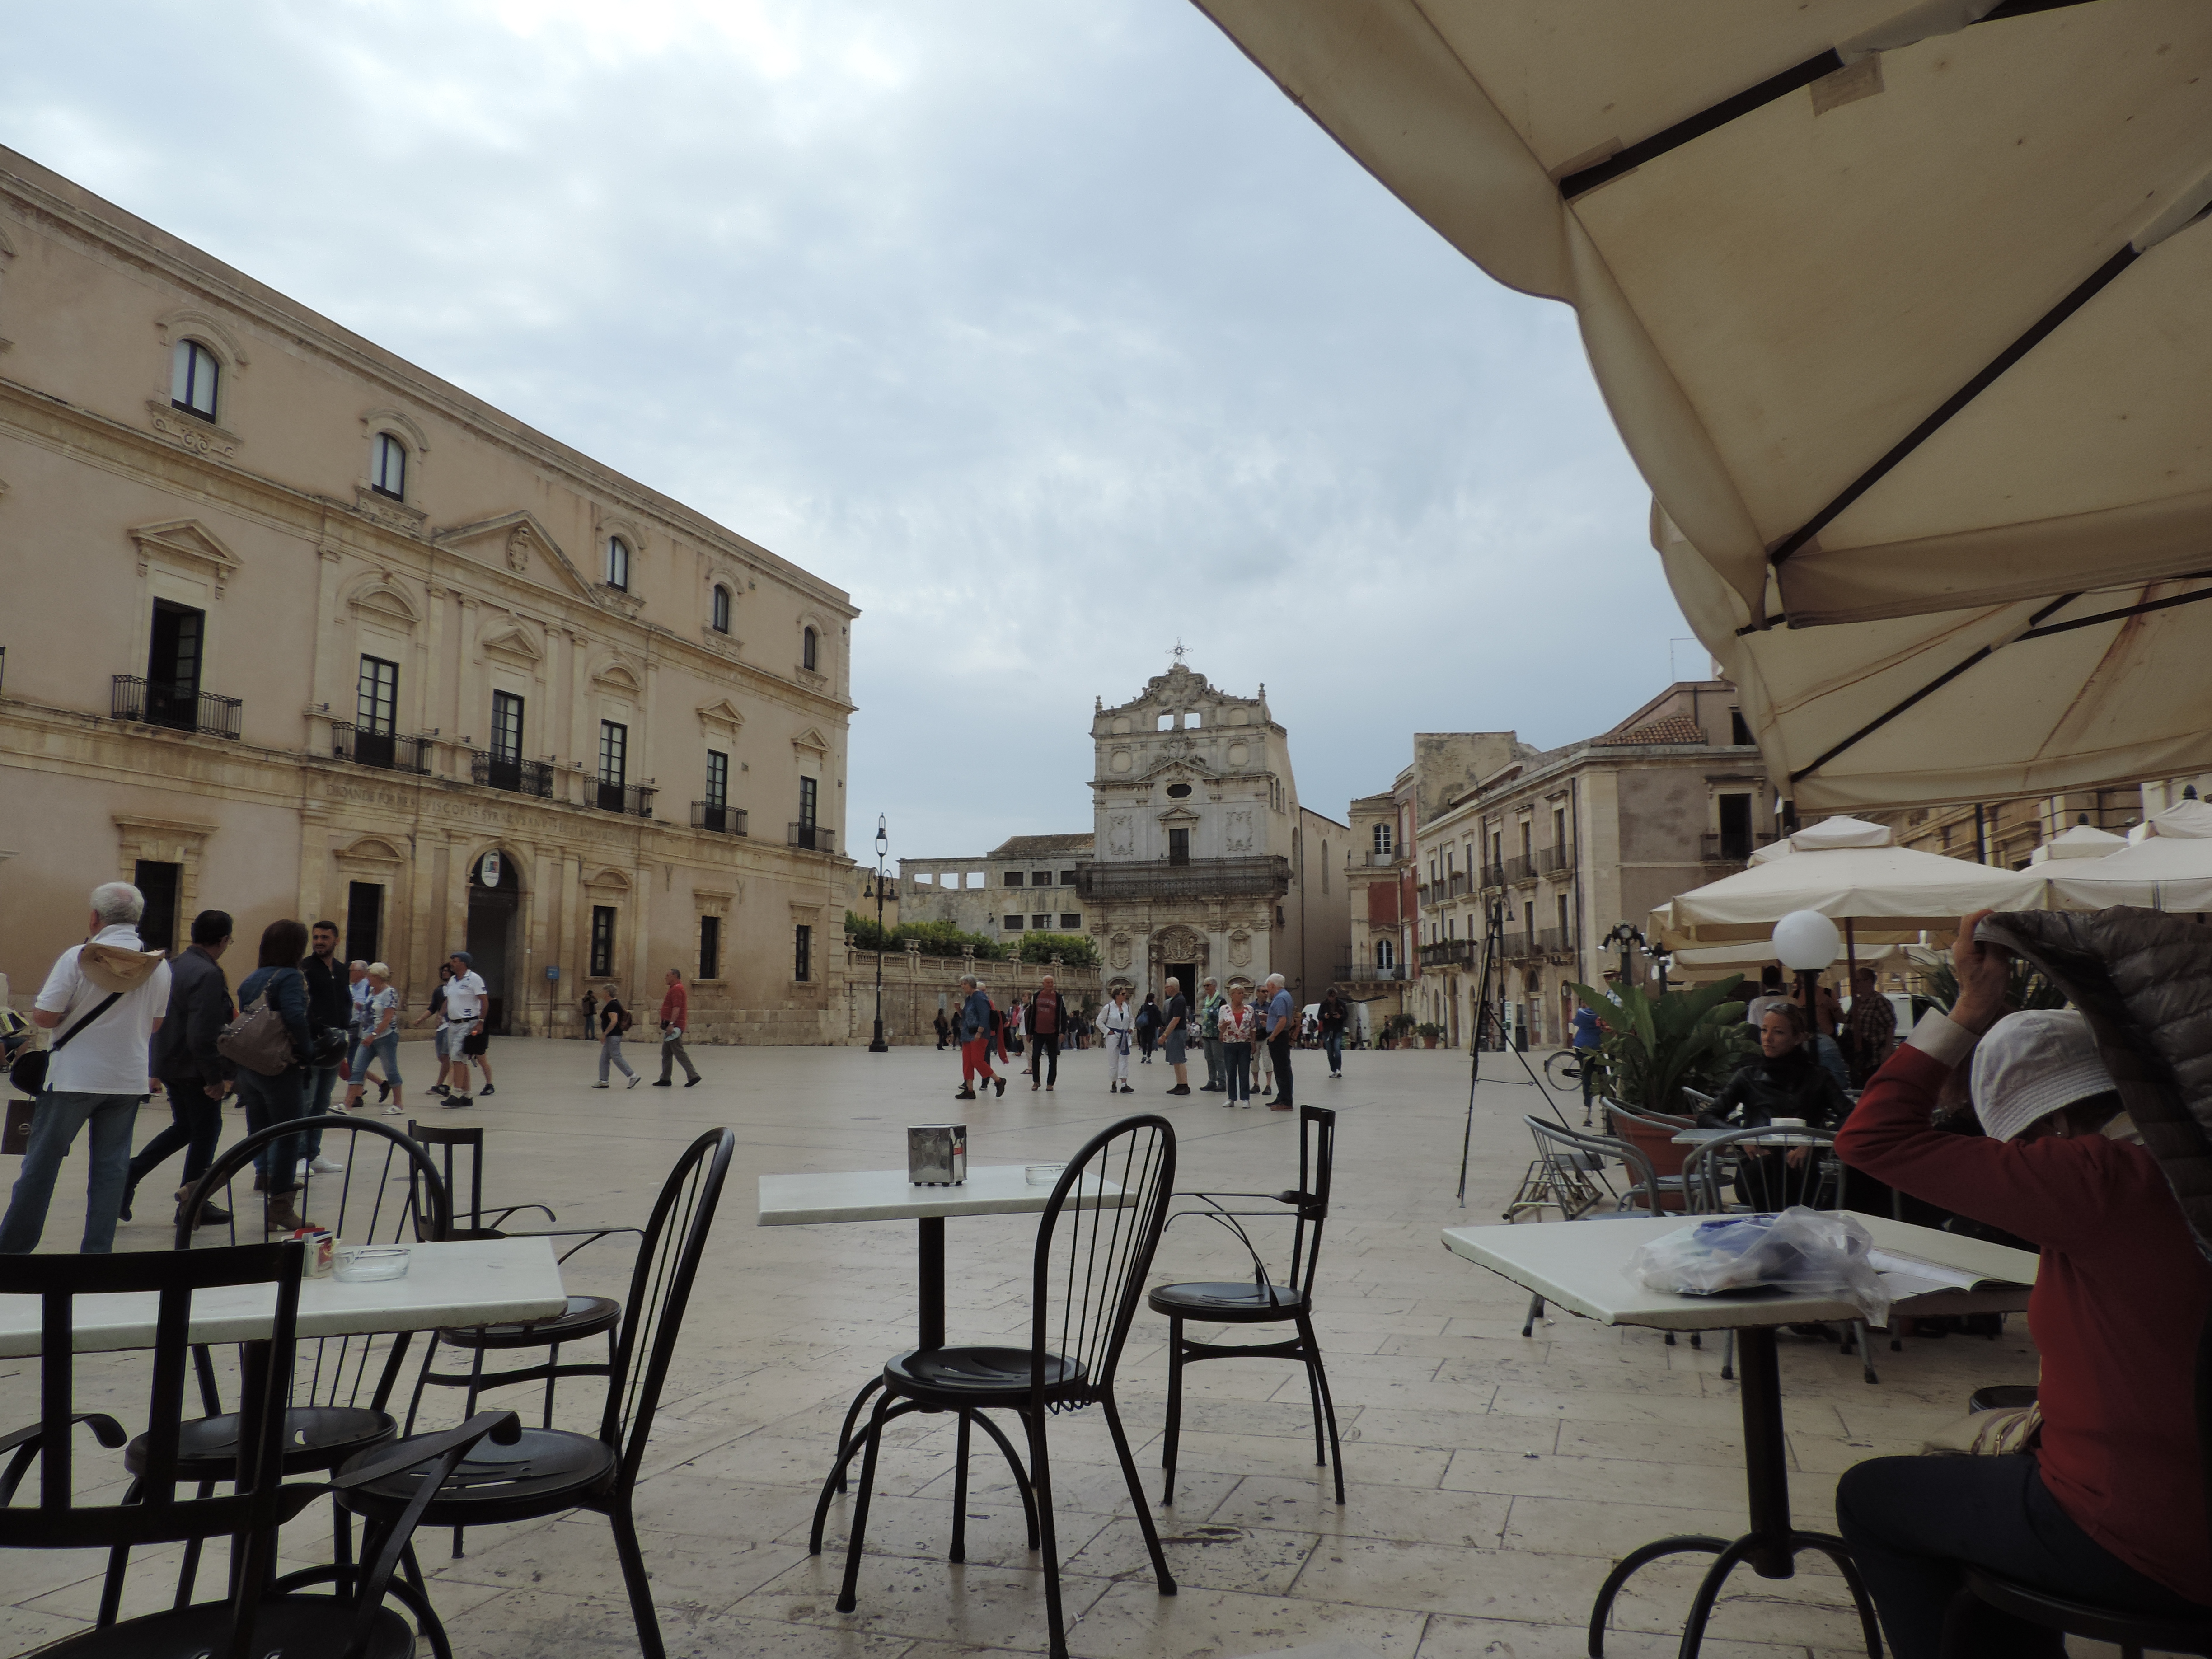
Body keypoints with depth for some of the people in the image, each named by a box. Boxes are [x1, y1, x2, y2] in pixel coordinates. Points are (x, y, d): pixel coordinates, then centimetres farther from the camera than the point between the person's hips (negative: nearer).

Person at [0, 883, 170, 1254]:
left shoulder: (78, 958, -12)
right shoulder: (159, 965, 0)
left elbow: (44, 1017, -13)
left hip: (74, 1078, -3)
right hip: (129, 1080, 3)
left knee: (42, 1162, 9)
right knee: (112, 1167, 8)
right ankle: (97, 1251, 10)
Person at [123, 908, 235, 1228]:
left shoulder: (175, 965, 6)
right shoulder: (208, 975, -23)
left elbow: (159, 1018, 15)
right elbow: (202, 1035, -26)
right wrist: (215, 1077, -18)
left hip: (167, 1062, 9)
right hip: (194, 1069, -9)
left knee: (184, 1127, 22)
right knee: (206, 1130, 6)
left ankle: (129, 1174, 15)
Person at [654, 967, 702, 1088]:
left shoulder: (677, 990, -13)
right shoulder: (674, 989, 20)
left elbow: (677, 1008, -23)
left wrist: (671, 1024, -28)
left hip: (674, 1027, -11)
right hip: (672, 1027, 11)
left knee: (679, 1053, -9)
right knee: (666, 1054, 12)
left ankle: (693, 1076, -8)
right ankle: (665, 1079, 16)